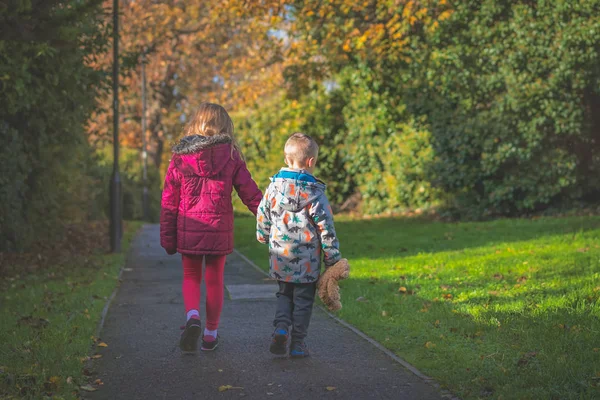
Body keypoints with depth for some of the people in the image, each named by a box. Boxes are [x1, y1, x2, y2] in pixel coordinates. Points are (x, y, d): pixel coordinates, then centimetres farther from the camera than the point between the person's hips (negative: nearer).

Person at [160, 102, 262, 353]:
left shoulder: (180, 157, -1)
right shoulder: (231, 156, -2)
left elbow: (169, 201, 1)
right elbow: (250, 193, -2)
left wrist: (167, 238, 8)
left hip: (188, 231, 0)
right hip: (220, 229, 0)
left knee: (191, 277, 17)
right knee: (215, 281, 14)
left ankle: (193, 316, -10)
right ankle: (211, 334, 20)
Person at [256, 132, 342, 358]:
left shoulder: (273, 187, -1)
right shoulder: (314, 192, -12)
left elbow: (262, 217, 10)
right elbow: (326, 227, -10)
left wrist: (263, 238, 30)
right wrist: (333, 258, -2)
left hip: (280, 258, 3)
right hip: (307, 261, -3)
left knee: (285, 294, 20)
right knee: (303, 300, 9)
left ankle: (281, 327, -2)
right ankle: (298, 344, 12)